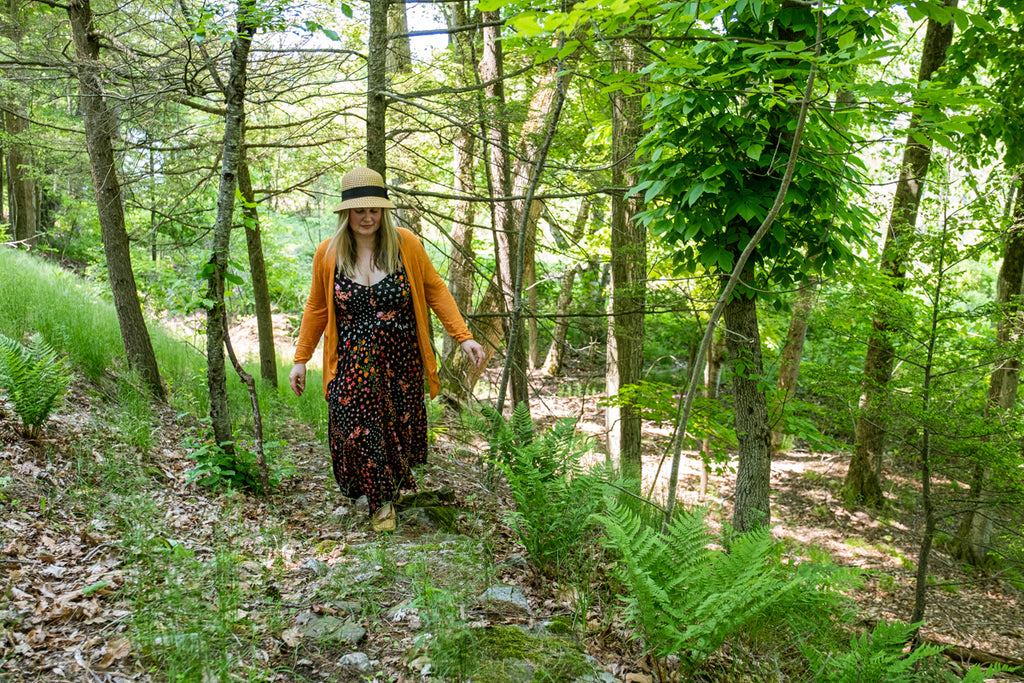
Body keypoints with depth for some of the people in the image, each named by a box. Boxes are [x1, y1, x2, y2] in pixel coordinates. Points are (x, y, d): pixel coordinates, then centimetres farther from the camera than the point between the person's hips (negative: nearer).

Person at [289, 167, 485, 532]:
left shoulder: (405, 244, -6)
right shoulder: (328, 253, -2)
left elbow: (435, 290, 0)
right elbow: (316, 307, 8)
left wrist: (463, 337, -8)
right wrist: (301, 358, 10)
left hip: (400, 358, 0)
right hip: (353, 361, 0)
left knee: (399, 427, 10)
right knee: (357, 430, -8)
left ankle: (397, 480, 38)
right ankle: (381, 501, 10)